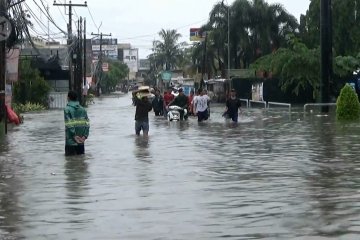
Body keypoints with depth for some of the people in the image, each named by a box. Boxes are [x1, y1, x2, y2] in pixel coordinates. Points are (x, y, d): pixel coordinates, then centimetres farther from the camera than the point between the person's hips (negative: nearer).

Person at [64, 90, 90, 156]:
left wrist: (74, 136, -13)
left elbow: (69, 125, -16)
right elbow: (87, 123, 0)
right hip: (81, 140, 5)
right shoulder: (82, 109, 9)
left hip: (71, 141, -5)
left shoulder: (67, 109, -7)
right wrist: (85, 135, -4)